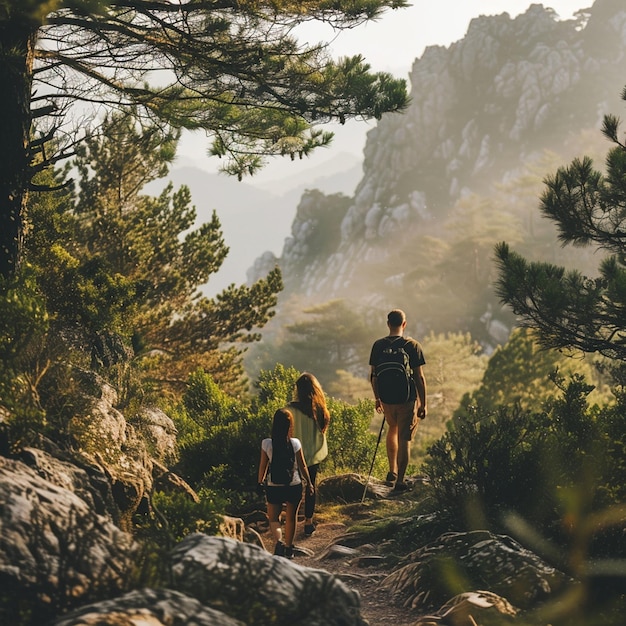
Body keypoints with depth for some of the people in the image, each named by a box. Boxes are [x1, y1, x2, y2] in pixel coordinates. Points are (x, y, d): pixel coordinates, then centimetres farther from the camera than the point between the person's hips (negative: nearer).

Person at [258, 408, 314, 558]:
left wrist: (260, 482, 14)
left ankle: (279, 541, -12)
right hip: (294, 485, 0)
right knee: (291, 518, 18)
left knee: (273, 518, 14)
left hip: (274, 486, 0)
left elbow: (263, 465, -4)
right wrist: (309, 483, 10)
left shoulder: (267, 444, -13)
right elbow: (302, 466, -5)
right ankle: (288, 549, 28)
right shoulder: (295, 444, -14)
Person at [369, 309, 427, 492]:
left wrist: (377, 398, 17)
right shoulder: (412, 346, -10)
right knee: (404, 438, 4)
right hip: (408, 399, -3)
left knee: (392, 429, 26)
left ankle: (392, 472, 24)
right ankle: (399, 480, 4)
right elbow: (419, 377, -9)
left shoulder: (378, 345, -1)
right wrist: (423, 403, -2)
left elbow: (373, 375, 4)